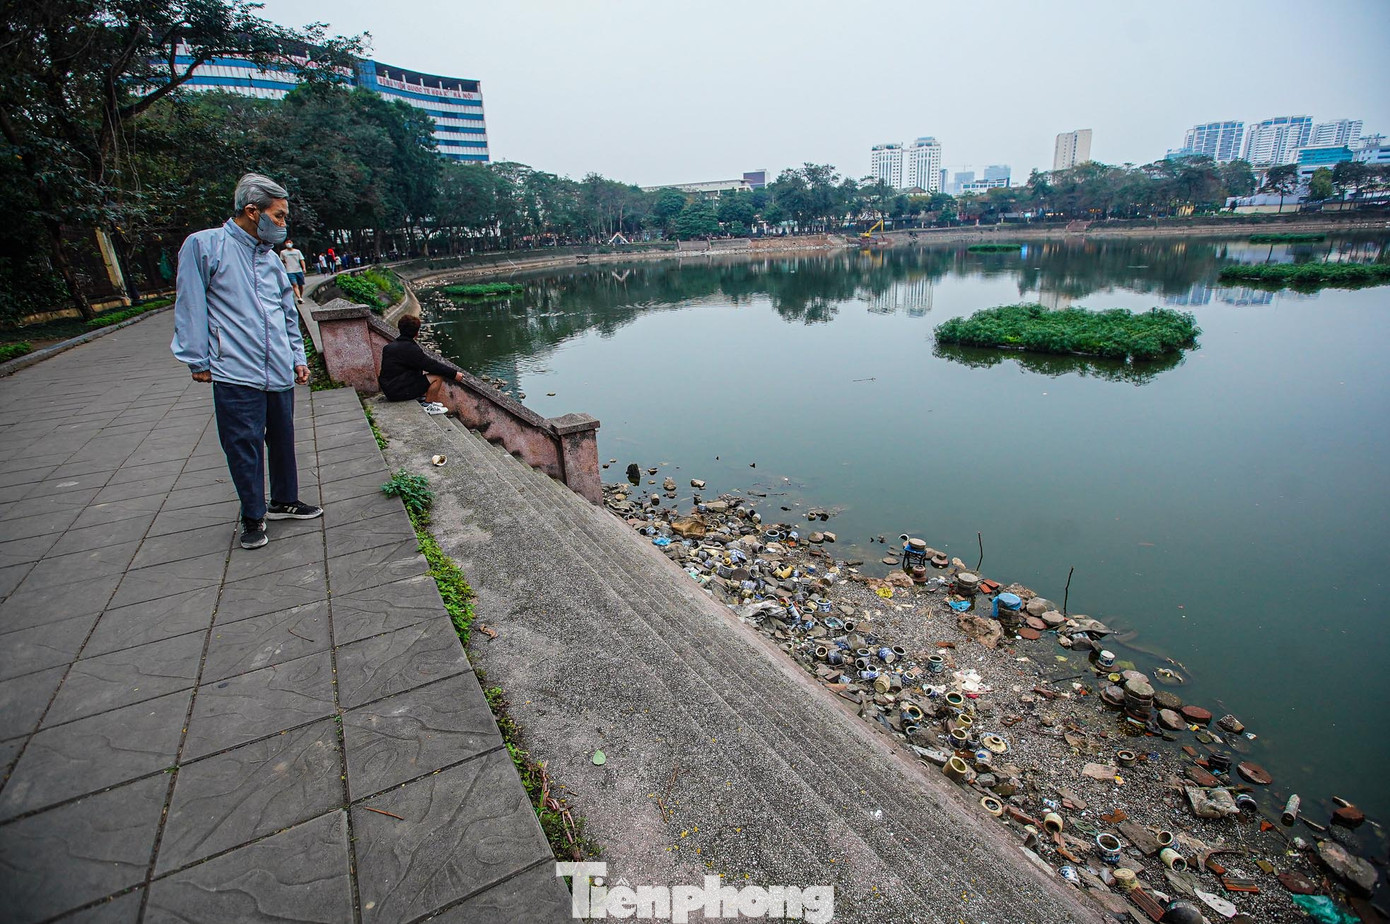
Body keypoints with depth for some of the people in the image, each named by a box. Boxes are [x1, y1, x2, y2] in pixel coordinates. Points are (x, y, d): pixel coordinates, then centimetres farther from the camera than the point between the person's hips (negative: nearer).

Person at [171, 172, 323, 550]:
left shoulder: (272, 259, 15)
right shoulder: (204, 246, -3)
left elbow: (290, 315, 22)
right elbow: (190, 307, -3)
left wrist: (298, 358, 17)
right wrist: (198, 359, -5)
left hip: (280, 374, 6)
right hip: (236, 375, -5)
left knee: (282, 439, 14)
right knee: (244, 447, 0)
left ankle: (285, 501, 31)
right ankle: (253, 517, 15)